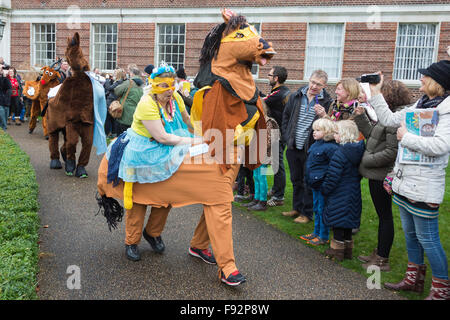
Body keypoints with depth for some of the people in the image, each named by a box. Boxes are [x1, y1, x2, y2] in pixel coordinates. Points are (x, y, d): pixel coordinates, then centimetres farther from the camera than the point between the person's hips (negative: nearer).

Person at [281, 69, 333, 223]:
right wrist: (286, 137, 7)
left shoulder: (327, 102, -7)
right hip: (293, 147, 5)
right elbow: (286, 116, 15)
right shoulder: (296, 96, 5)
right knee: (296, 180, 18)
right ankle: (297, 208, 34)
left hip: (311, 149, -5)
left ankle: (307, 213, 18)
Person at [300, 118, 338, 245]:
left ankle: (324, 237, 14)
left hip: (323, 184, -9)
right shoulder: (315, 145, 10)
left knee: (322, 210, 1)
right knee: (316, 208, 19)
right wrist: (308, 178, 22)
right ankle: (316, 232, 33)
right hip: (315, 184, 9)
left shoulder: (330, 147, -18)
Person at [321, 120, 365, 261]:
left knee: (338, 223, 4)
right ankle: (348, 249, 27)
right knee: (348, 224, 17)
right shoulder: (359, 150, 2)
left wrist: (324, 190, -6)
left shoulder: (340, 153, -22)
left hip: (339, 195, -8)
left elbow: (332, 177, -20)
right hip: (354, 194, 8)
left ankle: (337, 250, 14)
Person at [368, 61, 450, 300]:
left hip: (424, 186, -9)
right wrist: (375, 93, 15)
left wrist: (406, 137, -17)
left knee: (427, 238, 0)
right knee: (410, 233, 19)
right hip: (404, 180, 9)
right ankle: (414, 280, 35)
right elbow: (389, 119, 17)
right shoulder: (420, 105, 12)